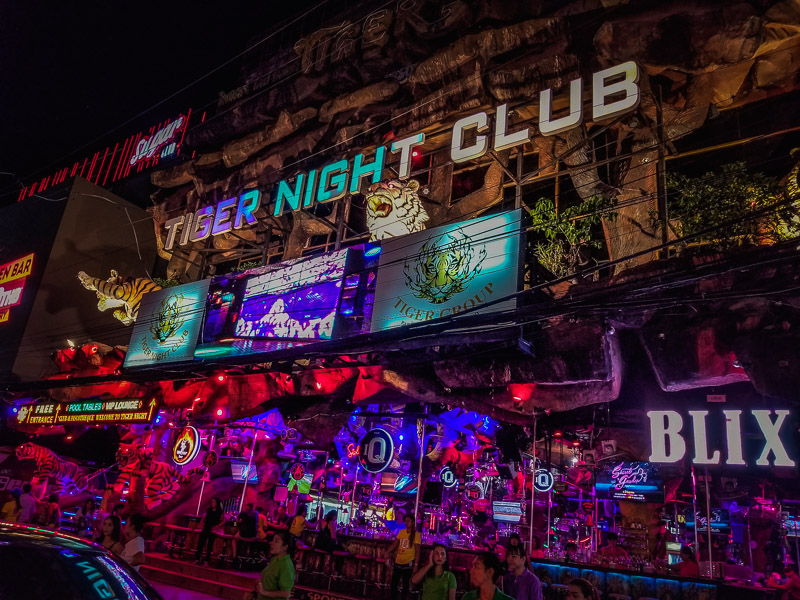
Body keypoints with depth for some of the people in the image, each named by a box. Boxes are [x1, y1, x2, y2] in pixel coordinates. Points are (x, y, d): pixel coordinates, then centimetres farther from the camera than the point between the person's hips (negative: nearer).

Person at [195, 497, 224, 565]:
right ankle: (197, 559, 7)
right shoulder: (208, 510, 8)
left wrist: (217, 526, -15)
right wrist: (201, 525, -1)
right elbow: (204, 518, 14)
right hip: (205, 529, 3)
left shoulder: (220, 512, -2)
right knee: (200, 543, 0)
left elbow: (223, 521, -2)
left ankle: (207, 561, 8)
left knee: (210, 545, 2)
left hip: (212, 531, -3)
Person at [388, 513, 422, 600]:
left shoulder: (416, 534, -9)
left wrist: (416, 565, -14)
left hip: (408, 563, -4)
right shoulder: (401, 532, 3)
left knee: (405, 584, 10)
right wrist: (386, 553, -8)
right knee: (394, 582, 10)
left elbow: (417, 551, -10)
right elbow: (394, 544, 6)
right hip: (398, 562, 4)